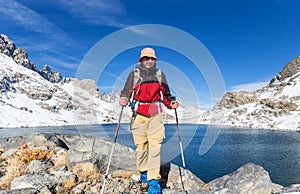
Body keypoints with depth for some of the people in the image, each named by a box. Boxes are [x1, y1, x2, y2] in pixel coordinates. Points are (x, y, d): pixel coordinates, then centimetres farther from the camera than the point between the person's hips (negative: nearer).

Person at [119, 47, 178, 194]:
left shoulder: (160, 75, 14)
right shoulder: (134, 74, 9)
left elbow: (165, 94, 17)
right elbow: (126, 91, 3)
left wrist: (170, 103, -1)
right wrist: (123, 100, -18)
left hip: (155, 114, 1)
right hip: (138, 114, 0)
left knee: (155, 147, -8)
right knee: (141, 146, 4)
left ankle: (153, 181, -3)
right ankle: (143, 176, 23)